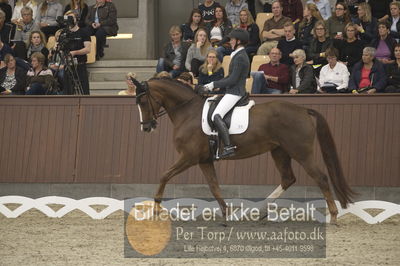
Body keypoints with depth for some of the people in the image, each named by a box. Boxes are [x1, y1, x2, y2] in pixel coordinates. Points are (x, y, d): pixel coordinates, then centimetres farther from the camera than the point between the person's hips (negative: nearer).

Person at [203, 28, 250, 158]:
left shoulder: (240, 58, -16)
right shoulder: (239, 55, 17)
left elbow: (232, 80, -20)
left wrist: (214, 84, -15)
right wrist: (214, 85, 15)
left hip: (235, 93, -11)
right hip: (232, 91, 11)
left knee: (216, 116, -24)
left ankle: (228, 147, -29)